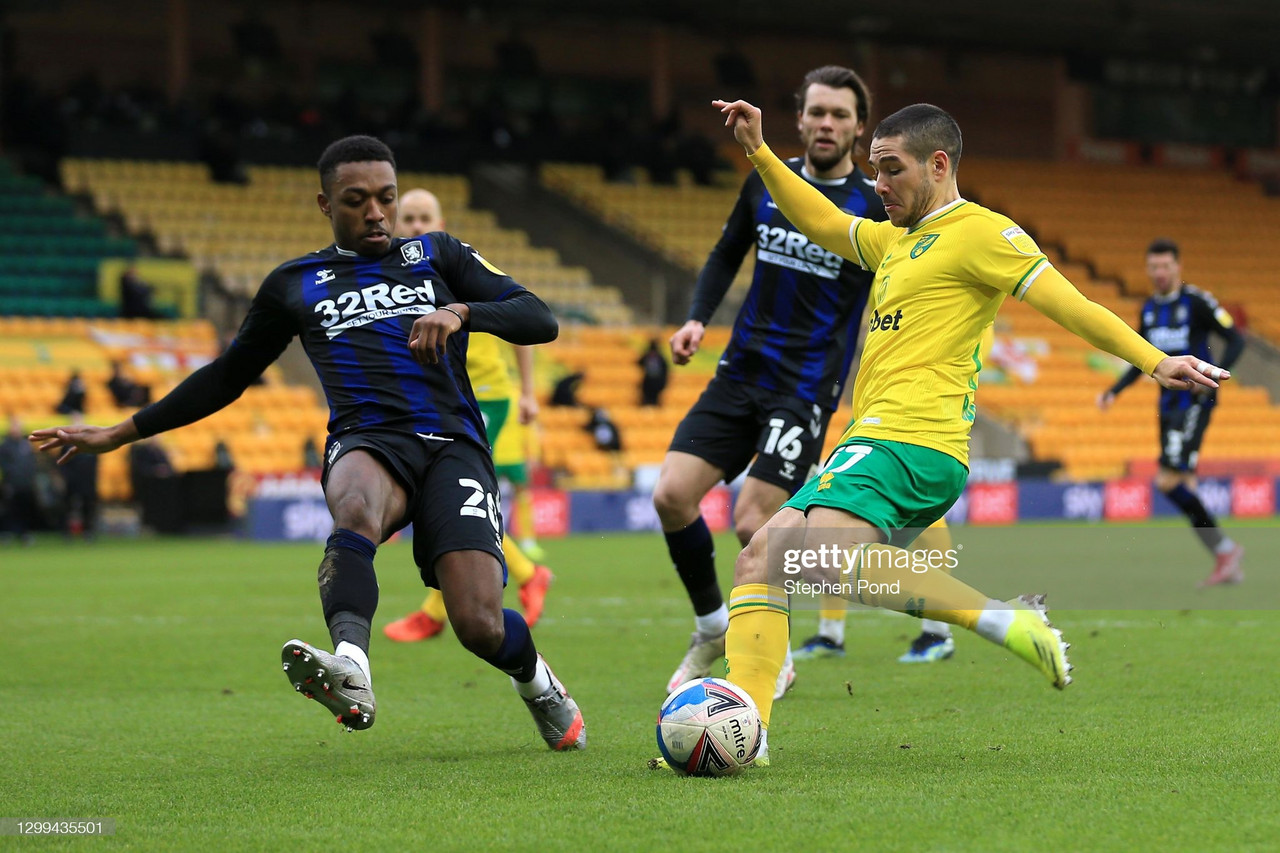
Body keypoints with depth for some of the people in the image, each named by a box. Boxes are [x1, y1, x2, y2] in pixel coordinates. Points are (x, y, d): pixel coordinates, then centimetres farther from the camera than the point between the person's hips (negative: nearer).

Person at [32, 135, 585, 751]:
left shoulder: (436, 255, 19)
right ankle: (351, 673, -63)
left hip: (450, 444, 0)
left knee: (479, 626, -18)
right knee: (357, 507, -40)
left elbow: (538, 320, 9)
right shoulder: (294, 284, 21)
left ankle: (537, 682, 18)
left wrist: (461, 312, -12)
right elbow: (227, 376, 31)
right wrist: (121, 434, 28)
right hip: (365, 442, 0)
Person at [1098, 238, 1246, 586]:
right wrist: (1114, 392, 11)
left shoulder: (1197, 302, -9)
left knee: (1169, 481, -17)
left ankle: (1226, 549, -7)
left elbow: (1236, 340, -9)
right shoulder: (1148, 309, 13)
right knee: (1184, 490, 4)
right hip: (1168, 403, 8)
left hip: (1194, 402, -8)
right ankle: (1227, 562, 9)